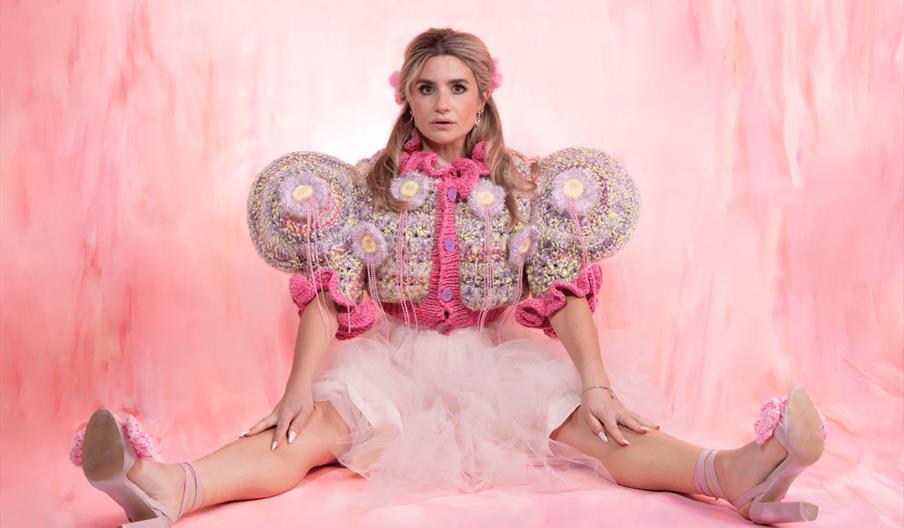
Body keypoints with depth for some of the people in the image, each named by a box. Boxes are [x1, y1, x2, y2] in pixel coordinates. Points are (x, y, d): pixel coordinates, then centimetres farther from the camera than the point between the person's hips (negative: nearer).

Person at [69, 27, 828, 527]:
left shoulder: (524, 185, 0)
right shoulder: (369, 185, -1)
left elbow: (566, 292, -6)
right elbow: (329, 295, -8)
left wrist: (597, 385, -19)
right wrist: (298, 388, -20)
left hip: (496, 358, 1)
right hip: (391, 359, 0)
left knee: (588, 426, -24)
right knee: (310, 431, -27)